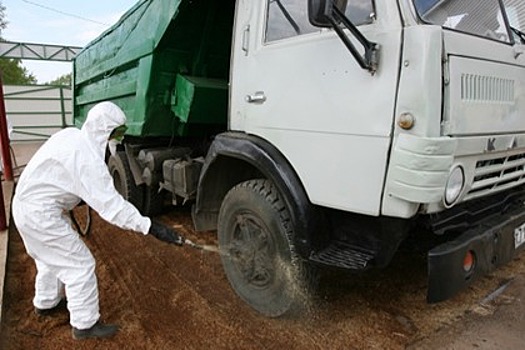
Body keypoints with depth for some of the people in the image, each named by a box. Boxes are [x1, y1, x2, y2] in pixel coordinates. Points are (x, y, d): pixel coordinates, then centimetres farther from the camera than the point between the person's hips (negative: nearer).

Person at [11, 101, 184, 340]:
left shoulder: (71, 134, 0)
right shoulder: (87, 158, -29)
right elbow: (110, 204, -32)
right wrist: (151, 227, -34)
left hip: (26, 203, 10)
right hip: (42, 215, -10)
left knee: (52, 257, 27)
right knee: (80, 264, 0)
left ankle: (45, 303, 49)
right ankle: (84, 324, 14)